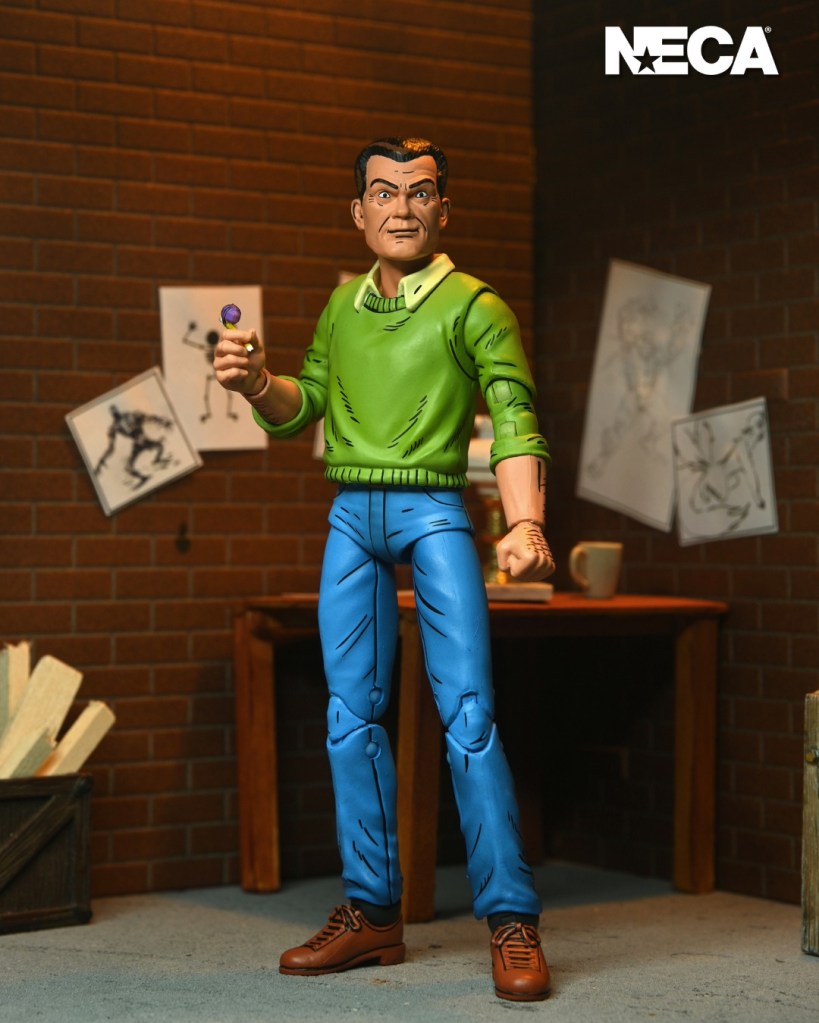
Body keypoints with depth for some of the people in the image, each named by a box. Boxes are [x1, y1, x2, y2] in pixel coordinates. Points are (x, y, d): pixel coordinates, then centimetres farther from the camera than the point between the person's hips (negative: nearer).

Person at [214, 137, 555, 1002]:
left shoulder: (472, 307, -2)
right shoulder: (343, 305, 15)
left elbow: (515, 420, -12)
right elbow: (301, 408, 20)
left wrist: (525, 523, -27)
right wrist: (255, 382, -3)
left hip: (434, 514, -5)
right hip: (350, 516, 5)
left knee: (468, 711, -11)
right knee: (351, 717, 5)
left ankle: (511, 922, -7)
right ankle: (371, 913, 15)